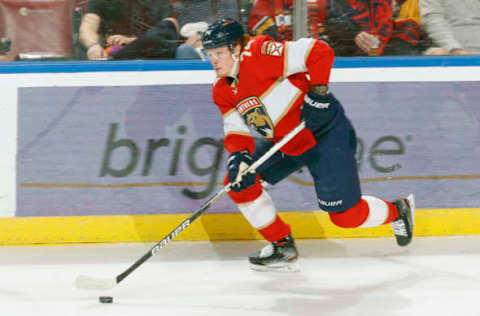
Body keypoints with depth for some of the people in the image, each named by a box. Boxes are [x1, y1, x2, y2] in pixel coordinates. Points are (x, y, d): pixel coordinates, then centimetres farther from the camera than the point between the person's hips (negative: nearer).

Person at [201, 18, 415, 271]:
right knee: (238, 182, -2)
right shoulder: (222, 91, 1)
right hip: (283, 143, 8)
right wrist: (238, 155, -21)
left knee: (345, 215, -5)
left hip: (326, 133, -8)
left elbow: (320, 52, -28)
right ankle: (282, 246, 10)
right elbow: (236, 130, -1)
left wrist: (318, 91, -31)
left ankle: (397, 211, 25)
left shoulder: (258, 55, -25)